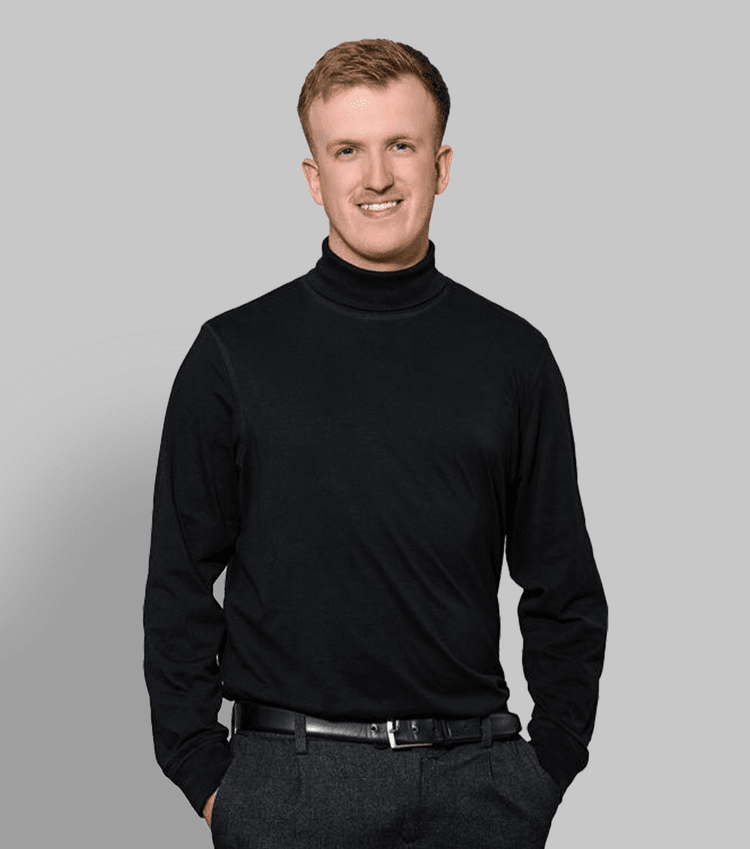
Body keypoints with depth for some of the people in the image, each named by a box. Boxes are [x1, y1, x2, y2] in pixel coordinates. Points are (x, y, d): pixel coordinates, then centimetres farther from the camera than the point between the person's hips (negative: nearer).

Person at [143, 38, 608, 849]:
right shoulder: (233, 354, -1)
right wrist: (204, 777, -2)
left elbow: (563, 592, 8)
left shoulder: (514, 356, 3)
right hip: (290, 777, -1)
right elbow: (179, 587, 2)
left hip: (477, 780, 1)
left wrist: (549, 765, 3)